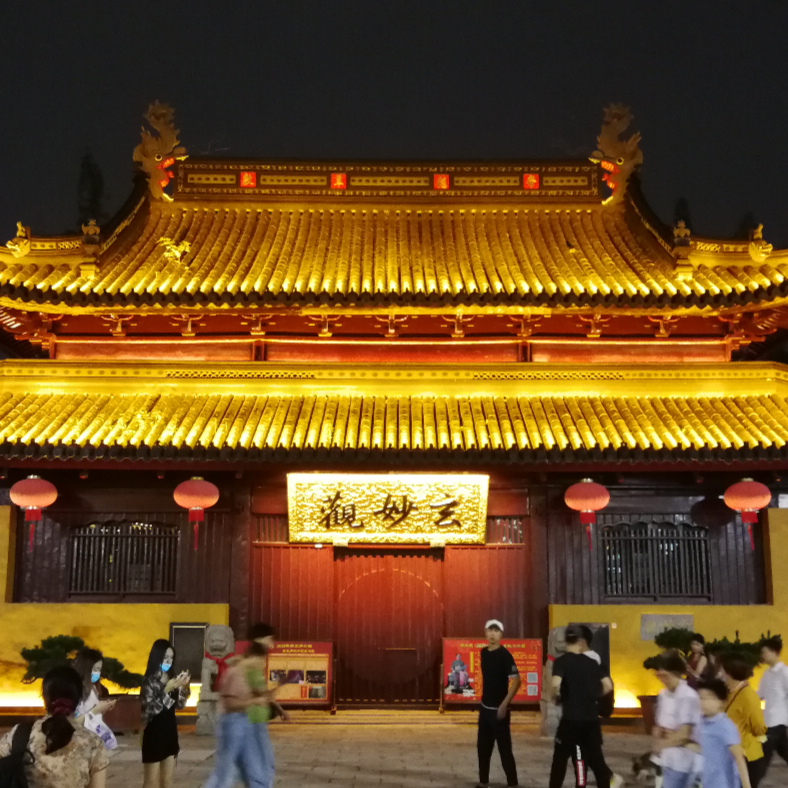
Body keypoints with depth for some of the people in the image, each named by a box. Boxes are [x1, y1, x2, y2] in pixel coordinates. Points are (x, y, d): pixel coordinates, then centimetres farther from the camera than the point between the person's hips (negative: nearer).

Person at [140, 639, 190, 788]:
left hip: (170, 731, 7)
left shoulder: (171, 679, 7)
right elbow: (150, 708, -21)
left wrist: (183, 687, -4)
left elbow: (179, 705, 11)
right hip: (154, 733, -7)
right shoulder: (149, 680, -13)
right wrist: (166, 690, -27)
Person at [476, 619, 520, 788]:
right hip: (485, 707, 7)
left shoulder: (504, 654, -15)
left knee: (504, 748, -3)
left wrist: (504, 705, -23)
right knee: (483, 747, 14)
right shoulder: (483, 652, 7)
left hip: (499, 709, -7)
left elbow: (516, 680, -19)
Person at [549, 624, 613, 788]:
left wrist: (556, 698, -3)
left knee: (560, 759, 10)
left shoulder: (561, 661, -7)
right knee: (596, 759, 12)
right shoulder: (592, 662, 6)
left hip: (570, 719, -3)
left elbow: (555, 684, -23)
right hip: (591, 719, 3)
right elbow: (608, 685, 0)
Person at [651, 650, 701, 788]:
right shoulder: (663, 695, 7)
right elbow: (658, 727, 13)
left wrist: (661, 743, -11)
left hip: (682, 762, -8)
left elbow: (684, 735, -20)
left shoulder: (688, 697, -18)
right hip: (669, 760, 8)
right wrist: (660, 733, -8)